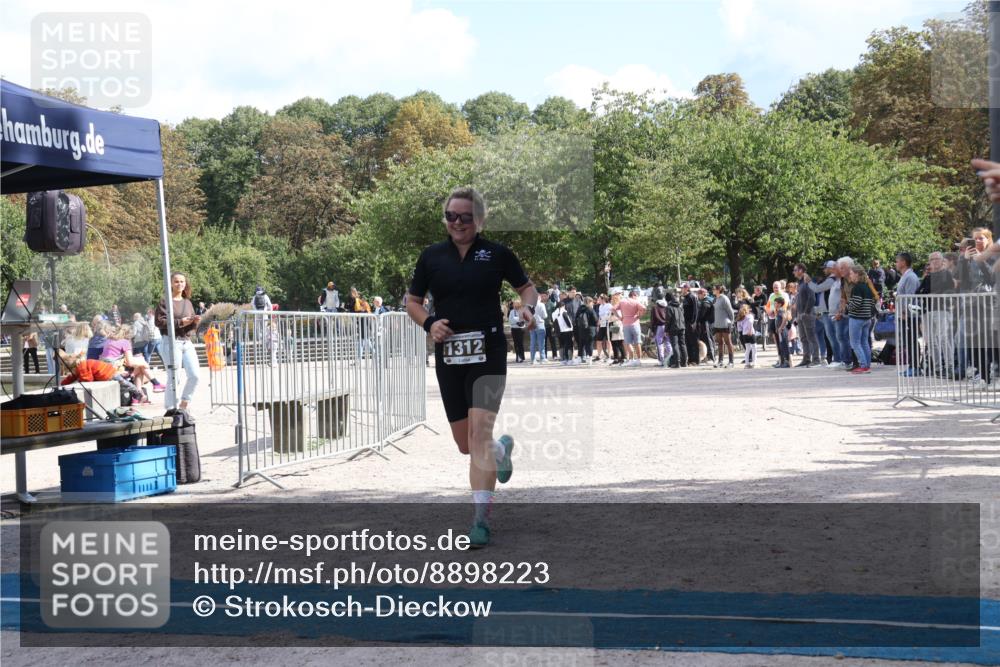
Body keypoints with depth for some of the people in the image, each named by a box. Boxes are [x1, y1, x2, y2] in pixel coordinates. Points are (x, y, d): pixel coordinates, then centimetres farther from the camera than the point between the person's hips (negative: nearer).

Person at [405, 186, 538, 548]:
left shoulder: (497, 254, 0)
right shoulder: (432, 256, 6)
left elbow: (528, 288, 12)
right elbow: (412, 301, 14)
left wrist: (527, 307, -11)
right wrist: (429, 323, -6)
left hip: (488, 354, -3)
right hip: (448, 356, 3)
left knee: (480, 431, -17)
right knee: (465, 444, 10)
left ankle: (481, 520, -15)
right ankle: (502, 449, 47)